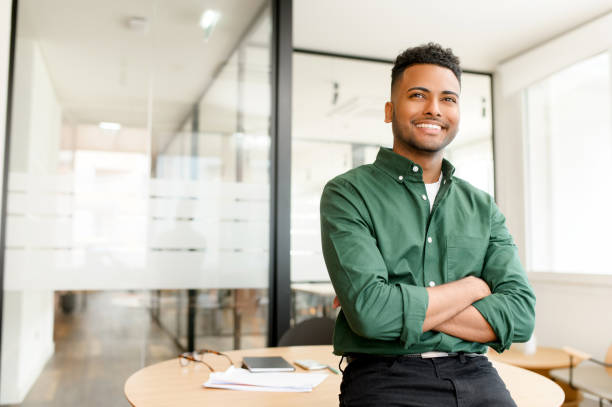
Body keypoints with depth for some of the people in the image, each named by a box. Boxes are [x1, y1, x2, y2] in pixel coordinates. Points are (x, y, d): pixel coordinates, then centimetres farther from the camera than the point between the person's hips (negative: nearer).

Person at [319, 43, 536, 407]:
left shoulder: (482, 207, 12)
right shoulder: (347, 193, -2)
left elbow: (520, 315, 1)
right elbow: (371, 312, -16)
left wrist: (405, 307, -10)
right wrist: (472, 287, -3)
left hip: (476, 377, 4)